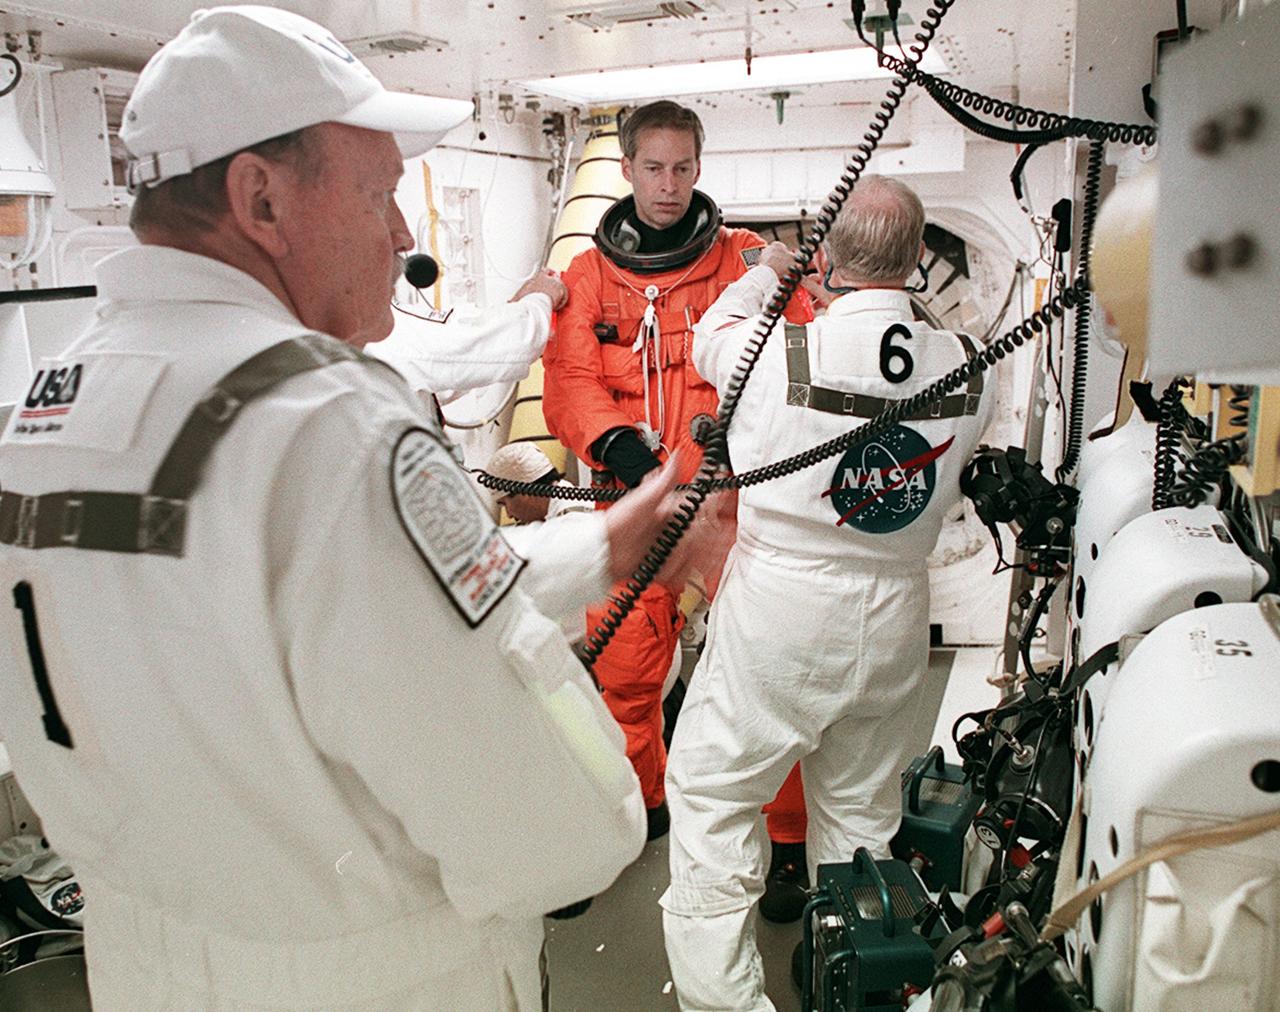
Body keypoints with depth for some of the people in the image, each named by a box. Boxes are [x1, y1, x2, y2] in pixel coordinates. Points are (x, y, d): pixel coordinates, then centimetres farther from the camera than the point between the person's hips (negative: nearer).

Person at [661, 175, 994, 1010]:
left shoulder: (782, 353, -18)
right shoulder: (970, 369, -6)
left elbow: (711, 338, 5)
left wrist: (766, 272, 22)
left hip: (776, 622, -4)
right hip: (895, 628, 5)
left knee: (710, 798, 11)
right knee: (862, 815, 21)